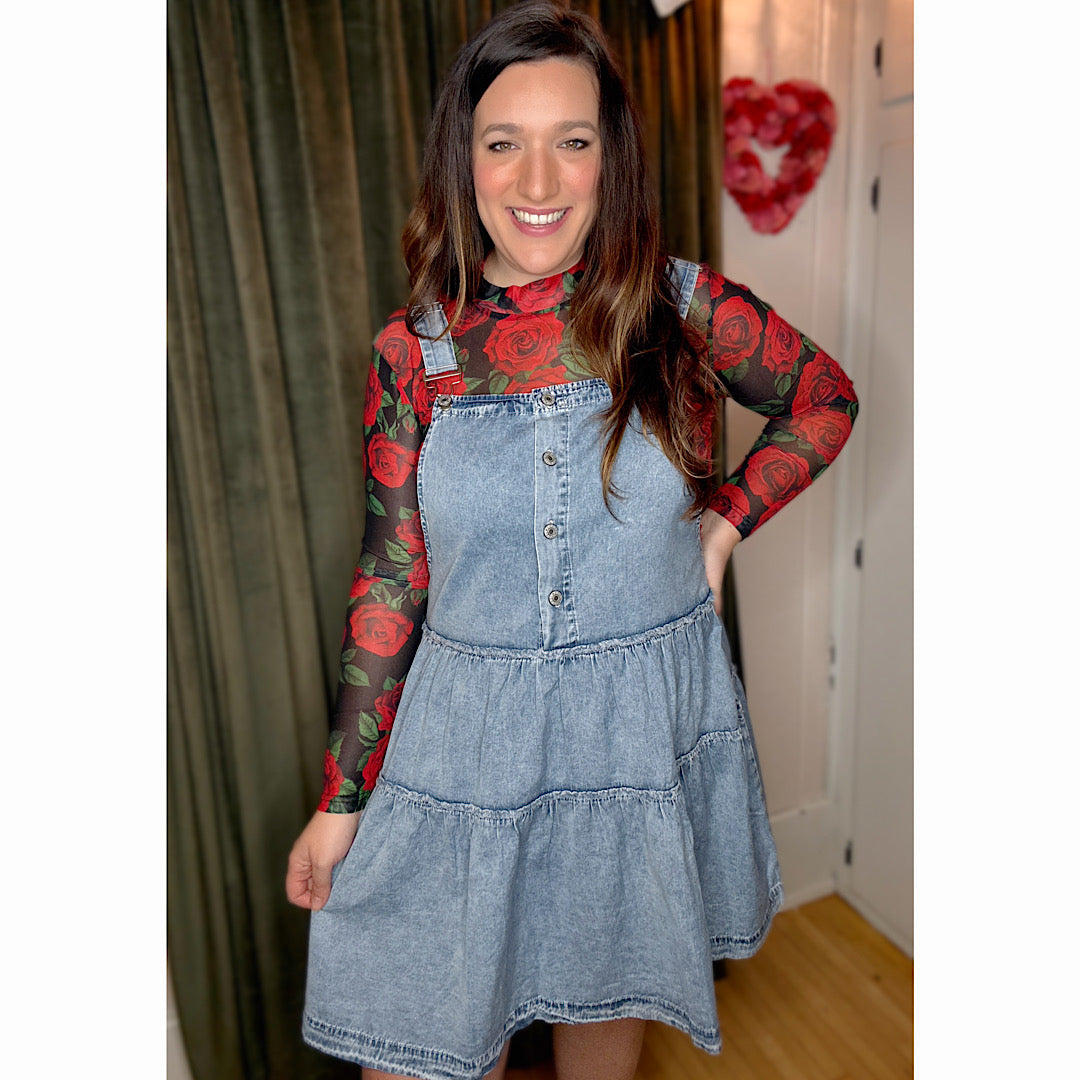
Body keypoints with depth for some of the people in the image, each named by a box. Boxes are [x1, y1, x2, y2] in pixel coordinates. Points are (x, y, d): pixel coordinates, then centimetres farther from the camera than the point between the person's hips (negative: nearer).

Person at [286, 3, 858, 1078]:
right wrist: (342, 798, 2)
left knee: (607, 990, 23)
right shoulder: (414, 351, -6)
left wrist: (723, 522, -4)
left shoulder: (685, 308, -8)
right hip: (466, 742, 1)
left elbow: (826, 399, 11)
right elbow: (389, 583, -2)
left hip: (645, 734, 0)